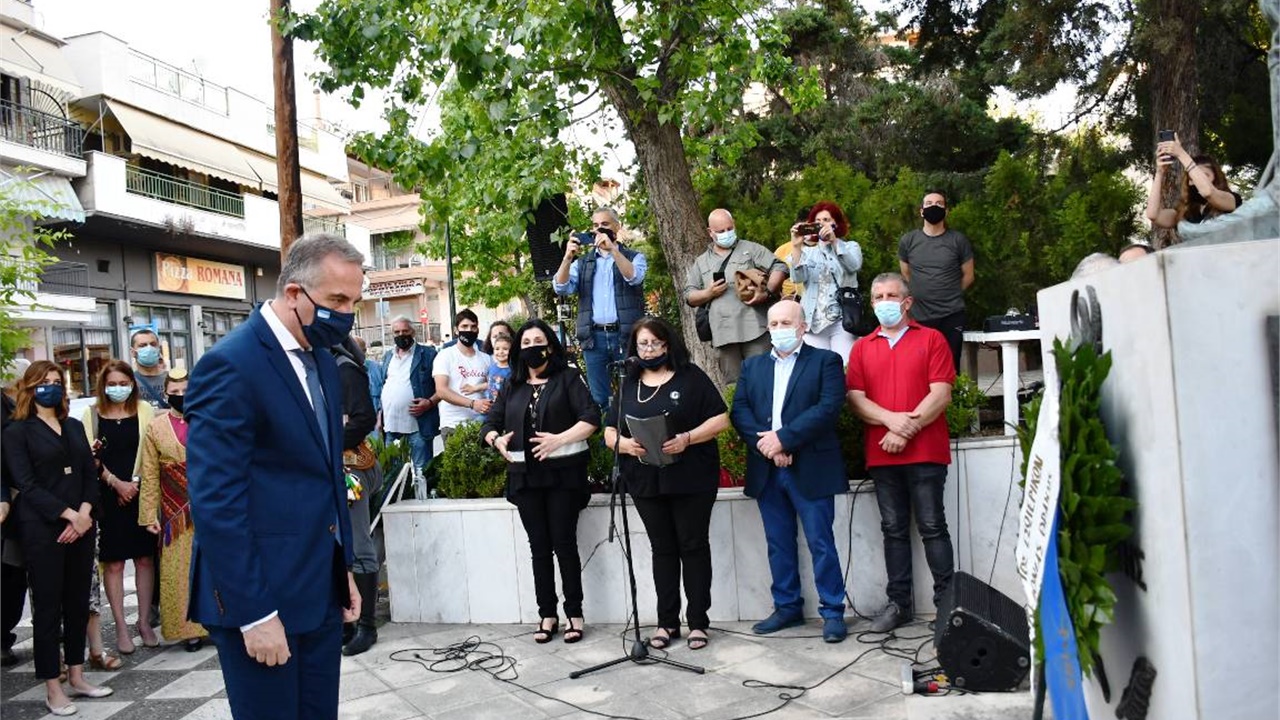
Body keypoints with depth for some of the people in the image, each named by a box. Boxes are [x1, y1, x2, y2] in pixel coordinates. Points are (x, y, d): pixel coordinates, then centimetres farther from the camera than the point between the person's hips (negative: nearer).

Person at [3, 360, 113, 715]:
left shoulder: (75, 427, 14)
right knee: (48, 606, 1)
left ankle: (76, 677, 21)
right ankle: (53, 688, 10)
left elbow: (90, 474, 9)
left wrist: (84, 514, -7)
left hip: (81, 525, 5)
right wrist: (69, 515, -15)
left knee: (78, 602, 10)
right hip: (42, 530, -5)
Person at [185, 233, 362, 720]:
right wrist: (253, 614, -18)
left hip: (321, 593, 8)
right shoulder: (231, 365, -15)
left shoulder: (322, 361, 10)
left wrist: (343, 568, 15)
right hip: (260, 598, -7)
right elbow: (216, 502, -19)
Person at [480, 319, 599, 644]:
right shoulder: (512, 387, 16)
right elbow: (489, 423, 14)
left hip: (563, 473, -4)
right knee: (539, 547, 8)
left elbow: (591, 417, -8)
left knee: (564, 543, -3)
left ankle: (574, 614, 8)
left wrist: (559, 439, -21)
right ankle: (547, 614, 15)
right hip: (525, 476, 4)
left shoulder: (567, 378, 2)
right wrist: (497, 439, -9)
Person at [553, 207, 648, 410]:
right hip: (594, 337, 2)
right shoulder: (582, 262, 17)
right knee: (598, 399, 4)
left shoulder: (634, 257, 10)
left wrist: (612, 249, -21)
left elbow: (634, 277, -12)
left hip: (627, 335, -2)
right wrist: (568, 257, -12)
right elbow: (560, 287, 2)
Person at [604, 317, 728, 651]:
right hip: (646, 482, 4)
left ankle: (698, 622, 13)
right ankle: (667, 622, 18)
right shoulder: (629, 384, 13)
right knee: (662, 548, 10)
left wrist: (687, 438, -19)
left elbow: (720, 420, -4)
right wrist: (625, 444, -11)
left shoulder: (691, 376, 1)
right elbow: (609, 431, 12)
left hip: (690, 479, -3)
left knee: (693, 546, 3)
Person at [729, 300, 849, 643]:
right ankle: (787, 607, 24)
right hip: (766, 470, 5)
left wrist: (783, 438, -17)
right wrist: (765, 443, -12)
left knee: (821, 543, 1)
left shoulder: (825, 361, 2)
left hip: (810, 469, -4)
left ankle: (833, 612, 13)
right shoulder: (752, 366, 16)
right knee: (778, 544, 12)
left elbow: (828, 408, -12)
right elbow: (739, 411, 5)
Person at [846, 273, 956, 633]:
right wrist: (892, 419, -14)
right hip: (881, 454, 3)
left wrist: (907, 431, -14)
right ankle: (898, 603, 16)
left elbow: (941, 395, -6)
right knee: (894, 530, 9)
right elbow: (855, 398, 3)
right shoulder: (862, 348, 12)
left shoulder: (931, 339, 4)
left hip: (925, 451, -3)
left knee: (932, 527, 0)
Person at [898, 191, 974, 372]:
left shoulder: (958, 240, 1)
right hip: (920, 316, 1)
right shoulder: (908, 241, 4)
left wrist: (949, 295, 13)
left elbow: (968, 275, 9)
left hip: (952, 315, -1)